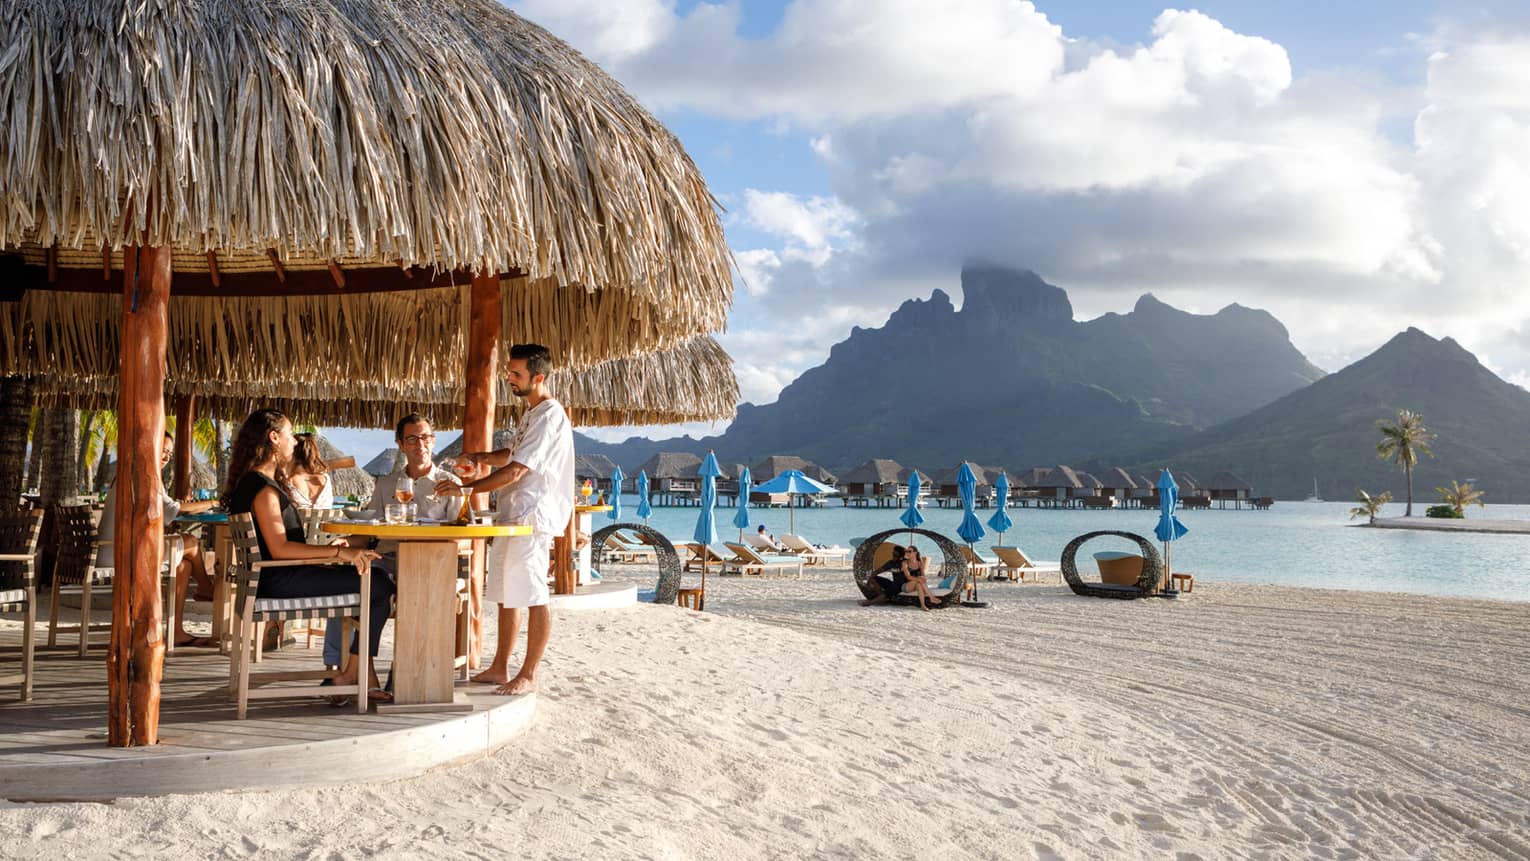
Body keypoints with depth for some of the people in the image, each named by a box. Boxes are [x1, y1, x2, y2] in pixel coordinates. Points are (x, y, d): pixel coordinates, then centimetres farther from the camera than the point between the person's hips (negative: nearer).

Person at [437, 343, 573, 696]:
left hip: (533, 515, -10)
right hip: (514, 514, 11)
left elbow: (515, 471, -22)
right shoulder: (531, 412, 17)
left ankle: (528, 675, 0)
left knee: (532, 595, -6)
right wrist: (482, 457, 12)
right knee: (506, 593, 13)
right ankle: (500, 668, 21)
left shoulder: (550, 417, -16)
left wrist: (465, 488, -20)